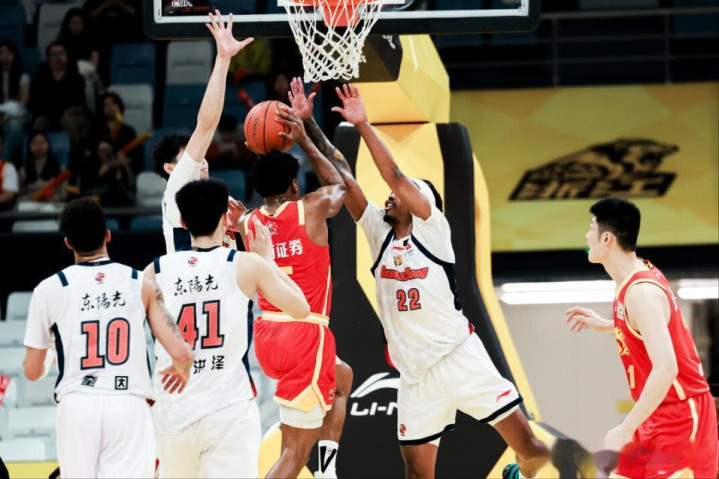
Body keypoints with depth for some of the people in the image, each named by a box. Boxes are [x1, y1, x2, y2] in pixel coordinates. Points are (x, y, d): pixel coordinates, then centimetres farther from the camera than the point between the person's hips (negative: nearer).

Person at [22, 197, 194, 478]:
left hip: (77, 405, 0)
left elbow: (32, 371, 10)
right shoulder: (142, 286, 4)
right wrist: (181, 371, 22)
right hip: (129, 406, 0)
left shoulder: (49, 290, 3)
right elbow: (182, 354, -3)